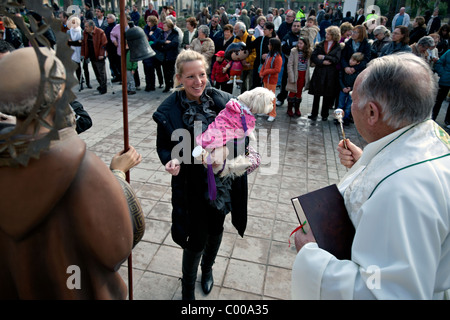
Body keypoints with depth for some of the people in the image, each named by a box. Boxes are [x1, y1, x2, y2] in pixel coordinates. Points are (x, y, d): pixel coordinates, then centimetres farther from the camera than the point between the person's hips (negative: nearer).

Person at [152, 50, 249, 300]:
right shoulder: (169, 112, -14)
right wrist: (172, 160, -25)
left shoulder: (223, 101, -8)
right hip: (192, 187, -3)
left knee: (216, 230, 23)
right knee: (196, 240, 7)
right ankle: (188, 288, 38)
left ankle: (207, 268, 57)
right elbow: (163, 147, -4)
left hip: (223, 182, 4)